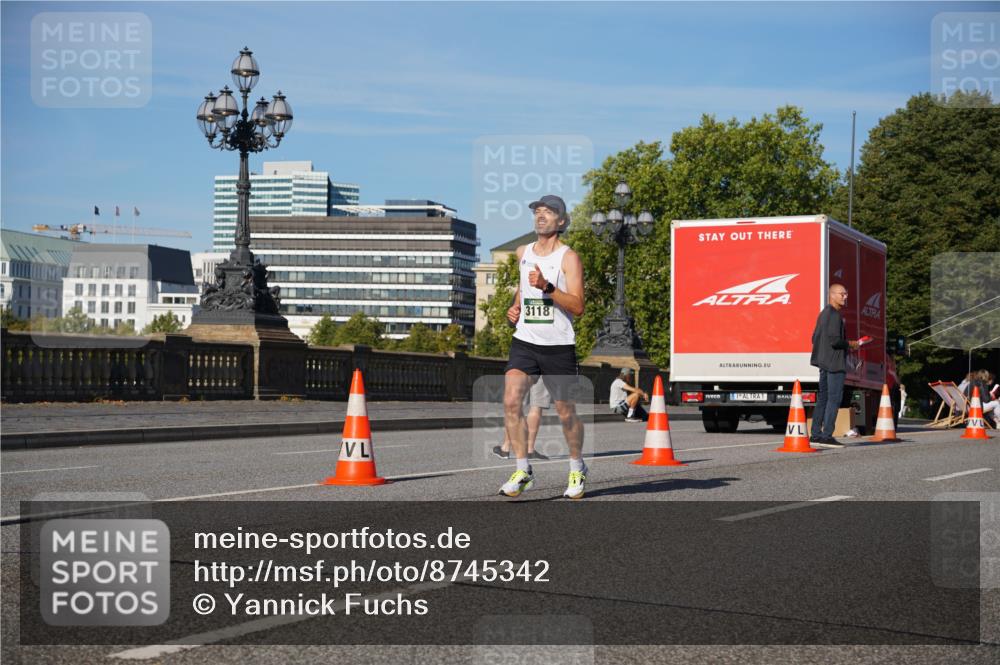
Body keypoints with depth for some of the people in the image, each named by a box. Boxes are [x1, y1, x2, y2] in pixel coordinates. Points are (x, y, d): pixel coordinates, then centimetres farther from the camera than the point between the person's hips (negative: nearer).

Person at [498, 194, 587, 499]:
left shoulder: (569, 257, -6)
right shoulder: (522, 253, 11)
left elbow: (578, 307, -15)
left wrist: (547, 288, -27)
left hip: (559, 345, -4)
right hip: (524, 341, 4)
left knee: (565, 411, 7)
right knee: (511, 400, -16)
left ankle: (577, 468, 30)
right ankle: (523, 470, -7)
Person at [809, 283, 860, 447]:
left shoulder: (823, 314, 17)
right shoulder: (835, 315, -15)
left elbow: (815, 337, 21)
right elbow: (834, 340, -23)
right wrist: (850, 344, -5)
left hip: (824, 362, 10)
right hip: (835, 362, -10)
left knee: (823, 398, 12)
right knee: (834, 399, -8)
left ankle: (816, 434, 14)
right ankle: (827, 436, -9)